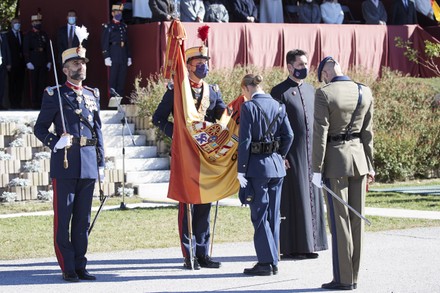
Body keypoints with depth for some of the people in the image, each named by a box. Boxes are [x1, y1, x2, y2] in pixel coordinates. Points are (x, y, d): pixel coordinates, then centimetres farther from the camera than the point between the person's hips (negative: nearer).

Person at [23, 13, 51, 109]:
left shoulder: (44, 34, 13)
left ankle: (41, 102, 3)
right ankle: (34, 103, 2)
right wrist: (28, 62, -11)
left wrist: (49, 61, 6)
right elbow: (25, 50, -2)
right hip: (33, 63, -3)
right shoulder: (28, 35, 3)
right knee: (34, 83, -1)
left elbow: (48, 48, 13)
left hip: (43, 63, 3)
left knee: (42, 83, 0)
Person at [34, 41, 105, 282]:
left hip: (88, 164, 4)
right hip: (64, 163, -4)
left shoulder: (92, 96, 15)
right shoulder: (54, 95, 1)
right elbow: (40, 128, 2)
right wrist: (55, 143, -17)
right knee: (63, 218, -2)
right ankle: (68, 268, 2)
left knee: (83, 217, 6)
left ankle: (80, 266, 12)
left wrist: (101, 163, 12)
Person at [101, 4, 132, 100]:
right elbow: (104, 43, -5)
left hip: (123, 58, 5)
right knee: (113, 79, -3)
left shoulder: (124, 26, 16)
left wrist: (129, 57, 14)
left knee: (122, 80, 5)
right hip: (114, 57, -5)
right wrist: (106, 57, -13)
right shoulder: (108, 27, 0)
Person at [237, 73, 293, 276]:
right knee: (273, 215, 12)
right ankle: (273, 262, 17)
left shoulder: (248, 107, -11)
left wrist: (241, 170, -10)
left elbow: (244, 141, -13)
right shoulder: (278, 106, 6)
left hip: (257, 166, -6)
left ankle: (266, 262, -1)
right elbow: (289, 135, 4)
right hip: (277, 167, 6)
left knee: (259, 215, 0)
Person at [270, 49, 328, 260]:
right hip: (291, 154, -6)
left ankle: (308, 244, 12)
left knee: (311, 196, 6)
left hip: (311, 152, 6)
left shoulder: (310, 90, 14)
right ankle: (290, 247, 1)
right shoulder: (279, 92, -6)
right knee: (292, 198, -4)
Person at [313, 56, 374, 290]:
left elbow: (320, 133, -14)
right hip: (359, 157, 5)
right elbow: (367, 133, 9)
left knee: (339, 221, -2)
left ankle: (343, 278, -1)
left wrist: (317, 169, -10)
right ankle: (353, 276, 13)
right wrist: (369, 165, 15)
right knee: (356, 219, 8)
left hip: (336, 159, -5)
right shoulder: (364, 92, 4)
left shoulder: (324, 94, -13)